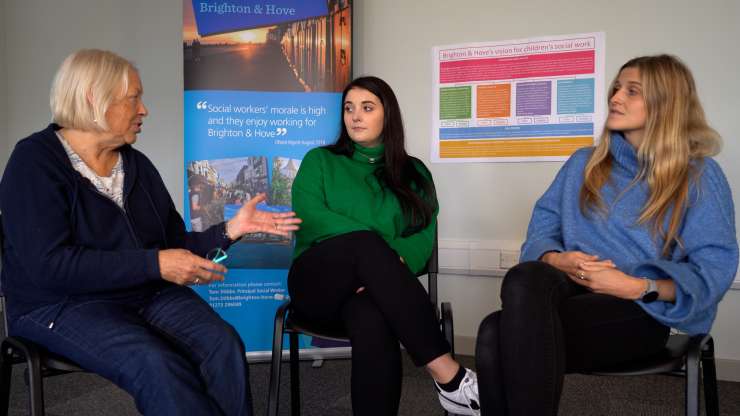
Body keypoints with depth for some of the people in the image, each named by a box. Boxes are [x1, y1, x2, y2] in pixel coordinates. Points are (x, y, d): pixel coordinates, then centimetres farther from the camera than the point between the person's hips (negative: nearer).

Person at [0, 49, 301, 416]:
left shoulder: (137, 164, 10)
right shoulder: (35, 162, -9)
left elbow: (173, 246, 11)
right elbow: (49, 265, -22)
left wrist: (229, 230, -6)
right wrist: (153, 265, -25)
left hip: (147, 293, 5)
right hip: (63, 304, -5)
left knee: (224, 345, -23)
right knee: (157, 364, -33)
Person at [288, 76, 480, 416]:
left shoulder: (414, 173, 19)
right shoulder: (319, 161, 17)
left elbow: (423, 238, 3)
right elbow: (309, 217, -3)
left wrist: (382, 269, -20)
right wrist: (382, 252, -17)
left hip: (378, 287, 1)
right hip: (318, 283, 0)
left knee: (372, 321, -39)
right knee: (366, 243, -36)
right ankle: (448, 376, -39)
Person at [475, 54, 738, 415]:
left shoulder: (700, 175, 6)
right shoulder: (584, 162, 20)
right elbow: (543, 224, 14)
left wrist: (636, 287, -17)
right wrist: (556, 259, -10)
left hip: (640, 311, -4)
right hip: (571, 289, 4)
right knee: (525, 278, -36)